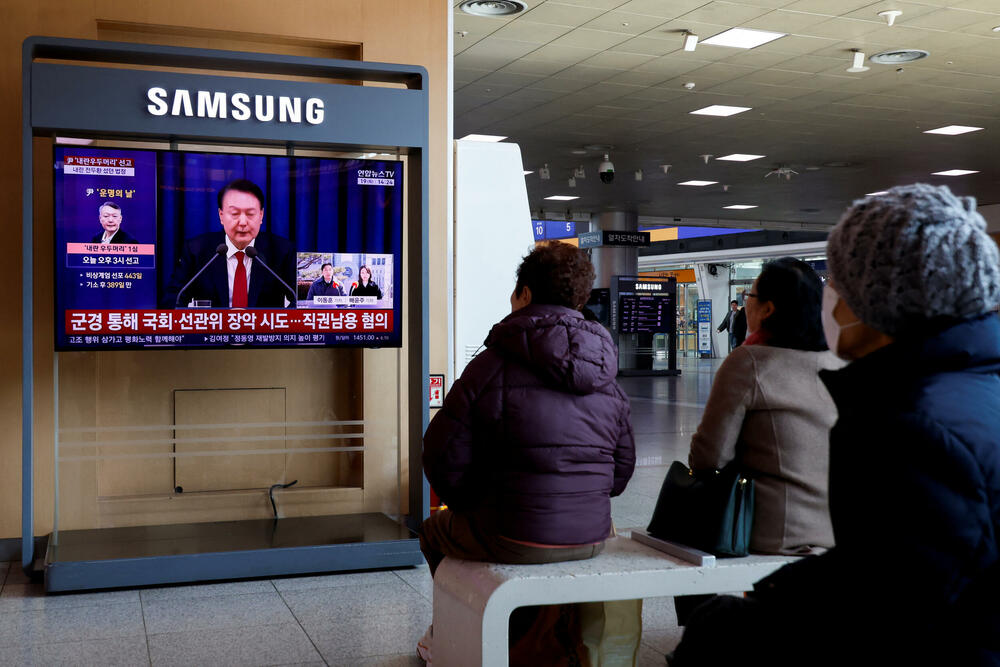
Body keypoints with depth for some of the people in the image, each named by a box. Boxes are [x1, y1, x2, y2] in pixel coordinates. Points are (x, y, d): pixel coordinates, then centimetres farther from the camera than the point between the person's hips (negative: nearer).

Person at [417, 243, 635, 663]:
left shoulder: (493, 365, -12)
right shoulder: (606, 375, 5)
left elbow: (445, 458, -11)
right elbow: (623, 465, 11)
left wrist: (471, 509, 8)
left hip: (515, 540, -6)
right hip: (591, 538, 6)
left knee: (434, 532, 27)